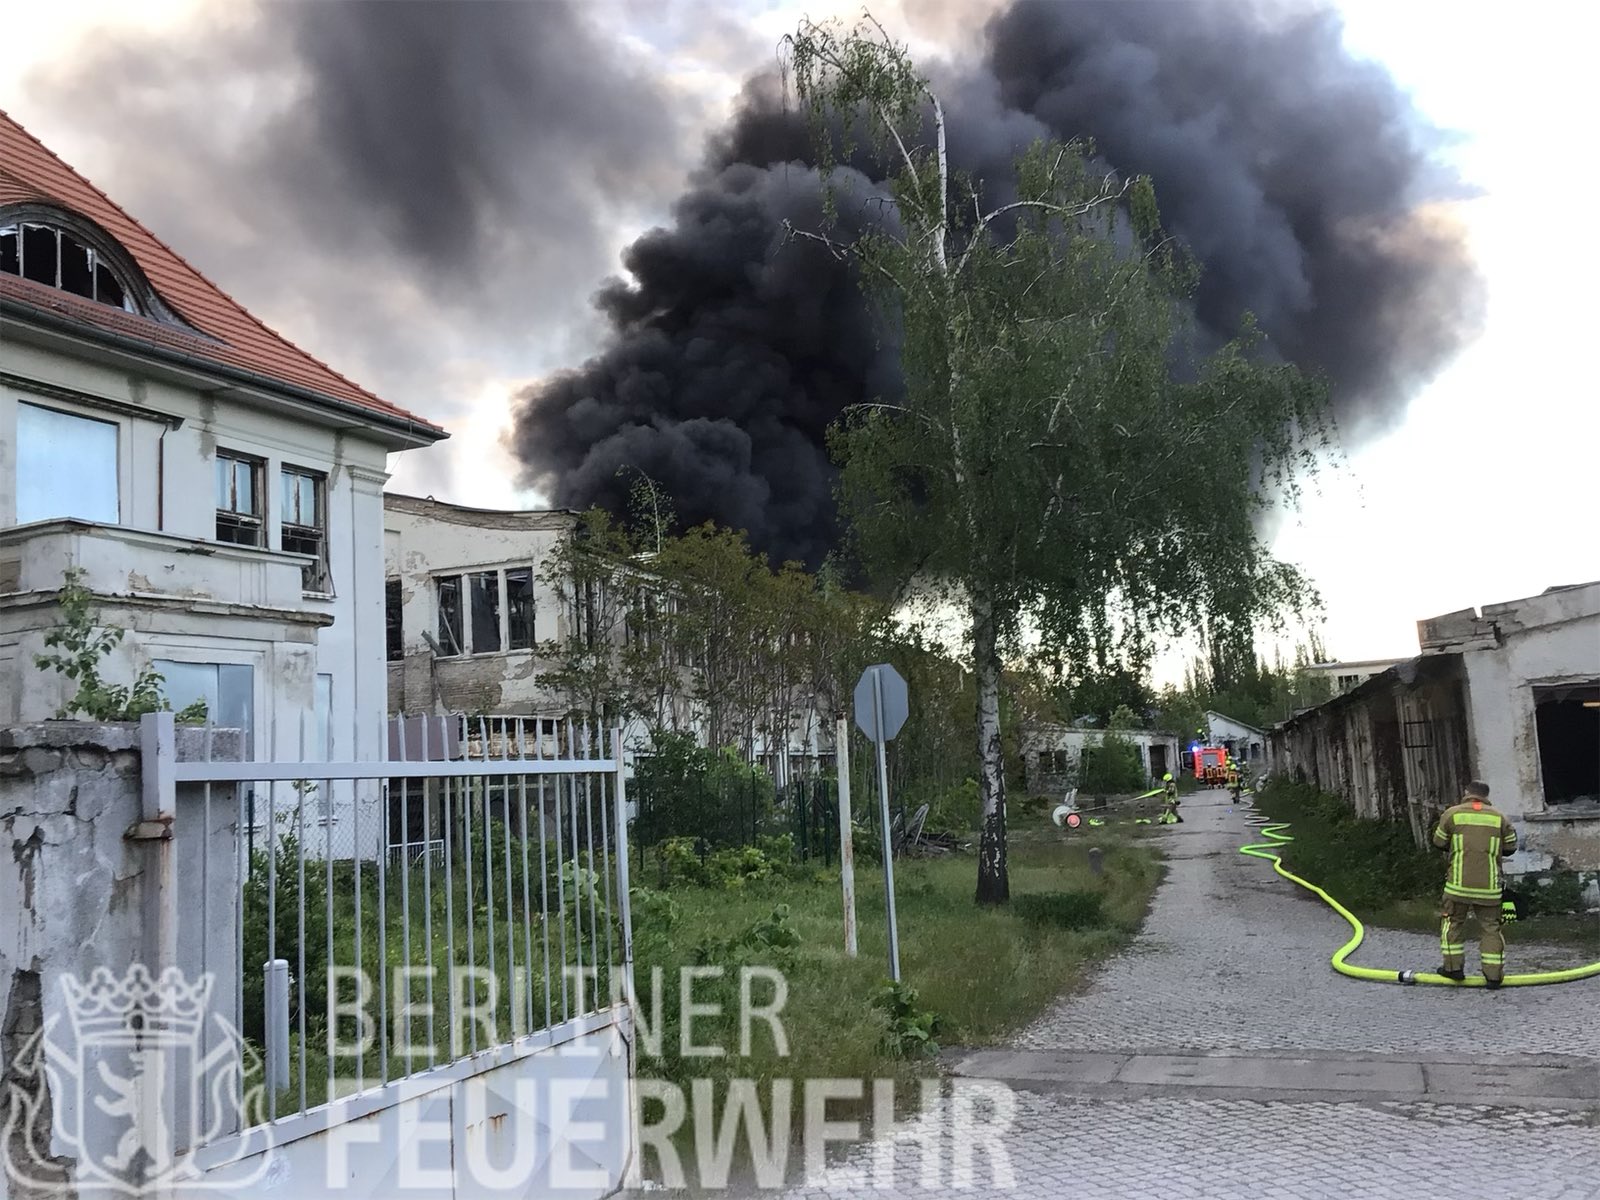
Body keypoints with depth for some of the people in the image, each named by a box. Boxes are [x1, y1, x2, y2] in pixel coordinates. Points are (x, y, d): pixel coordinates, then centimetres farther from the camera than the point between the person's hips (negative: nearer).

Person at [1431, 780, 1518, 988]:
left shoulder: (1452, 814, -1)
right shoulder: (1499, 817, 3)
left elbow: (1439, 842, 7)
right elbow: (1510, 847, 10)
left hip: (1459, 883, -1)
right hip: (1489, 885, 1)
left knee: (1453, 922, 13)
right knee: (1490, 926, 7)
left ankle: (1454, 966, 13)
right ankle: (1493, 973, 5)